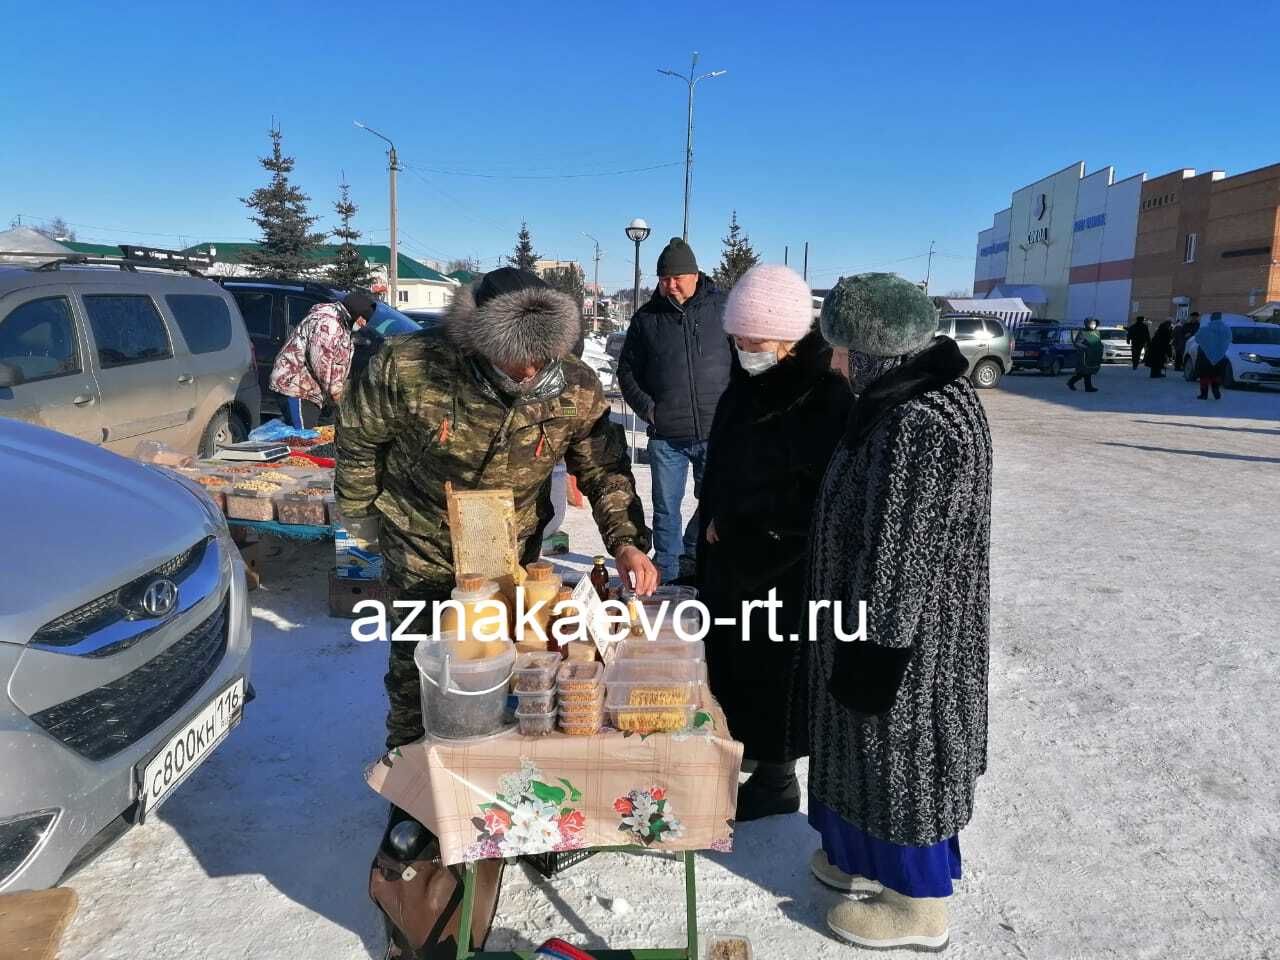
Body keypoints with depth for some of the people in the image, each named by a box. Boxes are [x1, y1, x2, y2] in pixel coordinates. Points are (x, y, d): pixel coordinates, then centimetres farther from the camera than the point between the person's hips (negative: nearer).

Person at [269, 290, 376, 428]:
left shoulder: (341, 324, 18)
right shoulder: (327, 321, -16)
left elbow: (335, 363, 20)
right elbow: (321, 362, -23)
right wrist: (336, 393, -17)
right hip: (296, 387, -11)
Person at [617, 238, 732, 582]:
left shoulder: (721, 308, 1)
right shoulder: (647, 318, 5)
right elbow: (627, 370, 12)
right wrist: (647, 408, -1)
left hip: (716, 431, 0)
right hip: (666, 436, 1)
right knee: (666, 507, 8)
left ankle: (690, 557, 30)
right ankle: (666, 570, 23)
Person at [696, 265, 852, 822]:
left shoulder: (827, 398, -20)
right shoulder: (746, 386, 4)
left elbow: (823, 499, -20)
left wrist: (732, 525, -15)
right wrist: (712, 522, 4)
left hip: (786, 571, -7)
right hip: (730, 558, 8)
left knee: (775, 670, 7)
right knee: (728, 657, 19)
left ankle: (777, 780, 28)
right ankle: (740, 747, 41)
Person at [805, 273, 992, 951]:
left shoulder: (922, 425, -28)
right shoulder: (907, 401, 4)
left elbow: (901, 559, -26)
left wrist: (869, 653, -19)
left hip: (904, 637, -10)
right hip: (881, 620, 10)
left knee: (901, 754, 8)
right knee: (877, 749, 23)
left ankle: (919, 903, 29)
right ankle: (876, 858, 43)